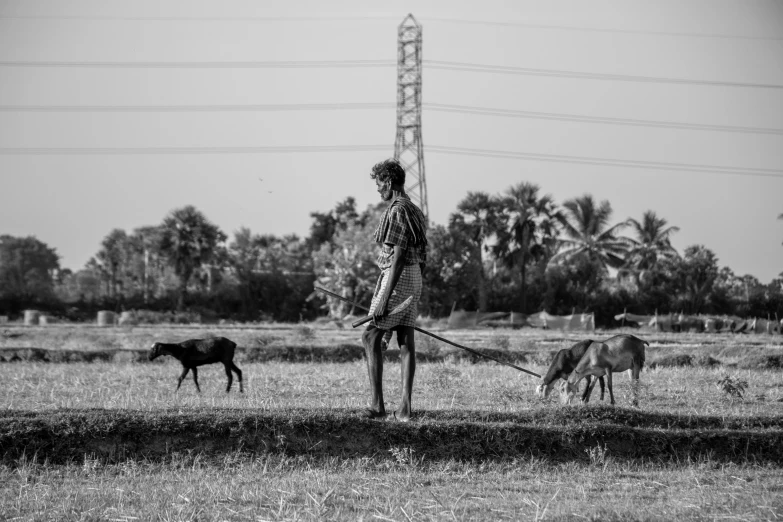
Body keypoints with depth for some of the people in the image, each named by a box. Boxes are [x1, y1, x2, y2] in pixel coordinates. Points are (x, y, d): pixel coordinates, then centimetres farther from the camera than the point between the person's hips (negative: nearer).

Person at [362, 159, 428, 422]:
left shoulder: (397, 211, -15)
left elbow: (398, 257, -21)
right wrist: (416, 295, 26)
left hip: (396, 278, -9)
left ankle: (377, 404, -9)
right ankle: (405, 408, 5)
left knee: (371, 338, -5)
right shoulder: (415, 212, 16)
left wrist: (384, 299, -23)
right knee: (406, 342, 7)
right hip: (414, 279, 9)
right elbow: (422, 257, 20)